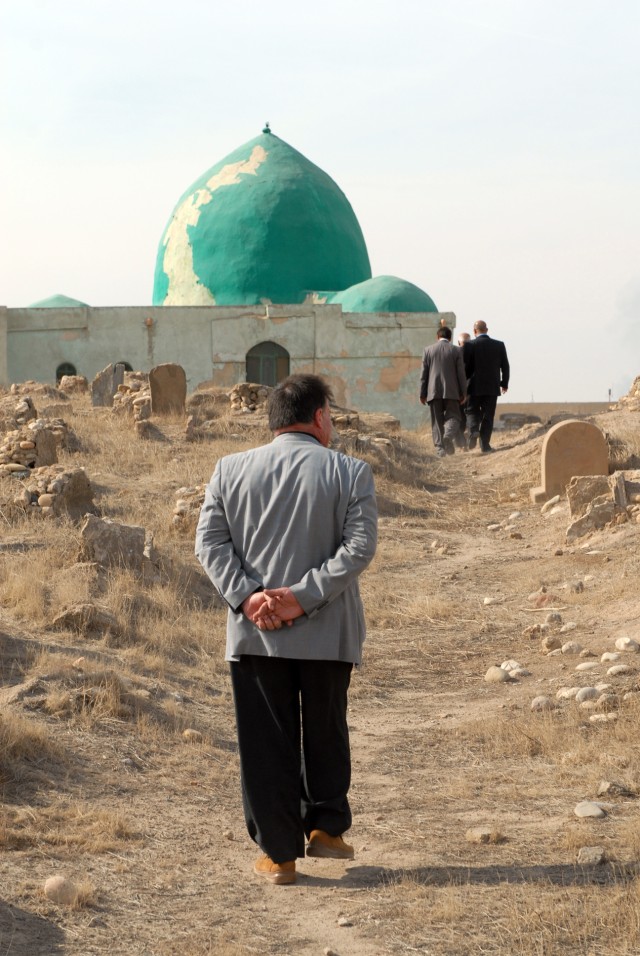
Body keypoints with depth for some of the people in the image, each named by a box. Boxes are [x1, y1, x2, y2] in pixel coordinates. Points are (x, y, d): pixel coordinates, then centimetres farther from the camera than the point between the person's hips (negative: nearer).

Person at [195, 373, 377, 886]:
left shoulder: (229, 470, 3)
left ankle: (279, 853, 10)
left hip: (254, 633, 1)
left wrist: (247, 597, -10)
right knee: (326, 732, 19)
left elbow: (210, 541, -4)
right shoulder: (350, 472, -4)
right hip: (326, 633, -1)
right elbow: (359, 546, -13)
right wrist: (304, 596, -15)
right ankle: (326, 827, 23)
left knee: (266, 742, 7)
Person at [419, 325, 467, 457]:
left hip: (433, 391, 1)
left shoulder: (428, 350, 3)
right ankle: (449, 435, -25)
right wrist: (463, 393, 6)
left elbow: (424, 374, 4)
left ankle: (440, 448, -3)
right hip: (451, 391, -1)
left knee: (437, 421, 5)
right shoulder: (456, 351, 1)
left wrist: (422, 394, 8)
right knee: (453, 416, 6)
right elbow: (461, 373, 0)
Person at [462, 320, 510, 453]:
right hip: (492, 387, 2)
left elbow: (465, 366, -8)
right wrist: (504, 383, 17)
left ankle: (474, 430, -15)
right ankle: (485, 444, 2)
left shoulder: (469, 346, -7)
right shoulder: (499, 345, 2)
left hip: (475, 387, -2)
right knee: (488, 415, 6)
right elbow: (505, 366, 6)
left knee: (472, 411, 12)